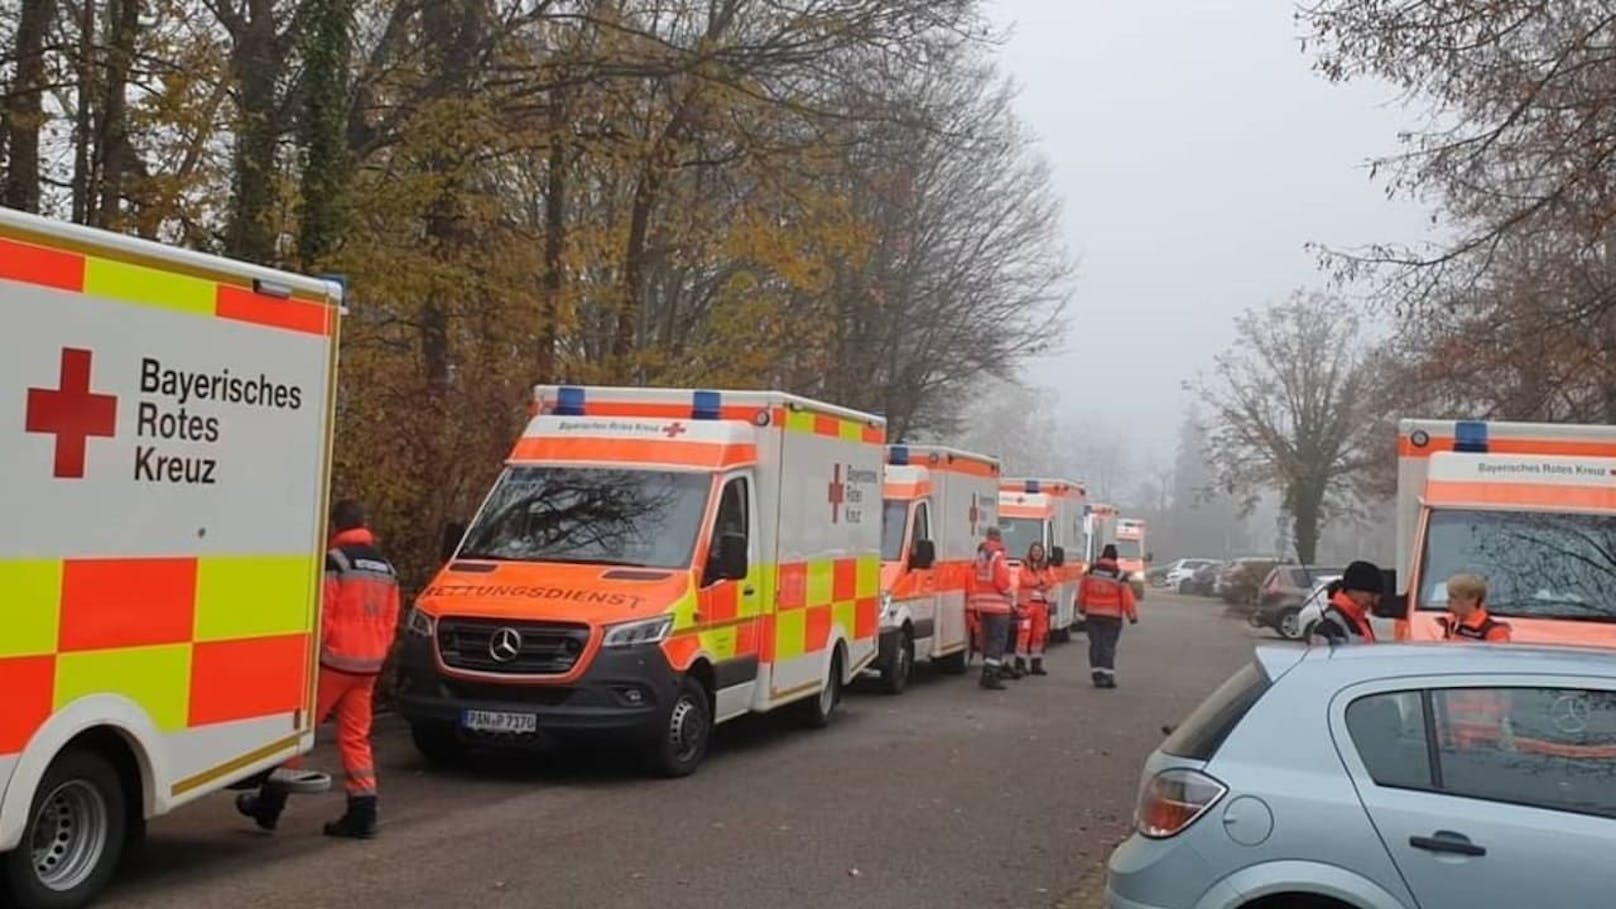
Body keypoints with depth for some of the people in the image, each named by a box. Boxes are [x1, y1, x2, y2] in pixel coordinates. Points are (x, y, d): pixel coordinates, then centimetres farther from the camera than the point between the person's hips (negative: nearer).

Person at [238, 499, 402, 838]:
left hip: (334, 660, -7)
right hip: (368, 665, 7)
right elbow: (390, 621, 16)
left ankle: (270, 804, 10)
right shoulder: (385, 567, 14)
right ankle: (363, 812, 5)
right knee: (356, 736, 9)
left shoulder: (334, 560, -9)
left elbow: (320, 615, -13)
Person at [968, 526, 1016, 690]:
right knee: (997, 640, -8)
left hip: (982, 606, 8)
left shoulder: (979, 558, 11)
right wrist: (1008, 593, 1)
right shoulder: (999, 557, -13)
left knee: (988, 639, 16)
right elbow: (1002, 582, -18)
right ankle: (990, 674, -16)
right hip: (998, 605, -8)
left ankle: (997, 668, 25)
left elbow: (973, 581, 14)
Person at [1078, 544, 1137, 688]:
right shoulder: (1119, 576, -9)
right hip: (1112, 616, -3)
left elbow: (1082, 591, 9)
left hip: (1092, 615, 3)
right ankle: (1107, 676, -5)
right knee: (1108, 646, 0)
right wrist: (1132, 615, 0)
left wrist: (1082, 607, 25)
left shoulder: (1090, 572, 0)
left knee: (1095, 645, 9)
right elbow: (1127, 596, -7)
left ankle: (1097, 675, 8)